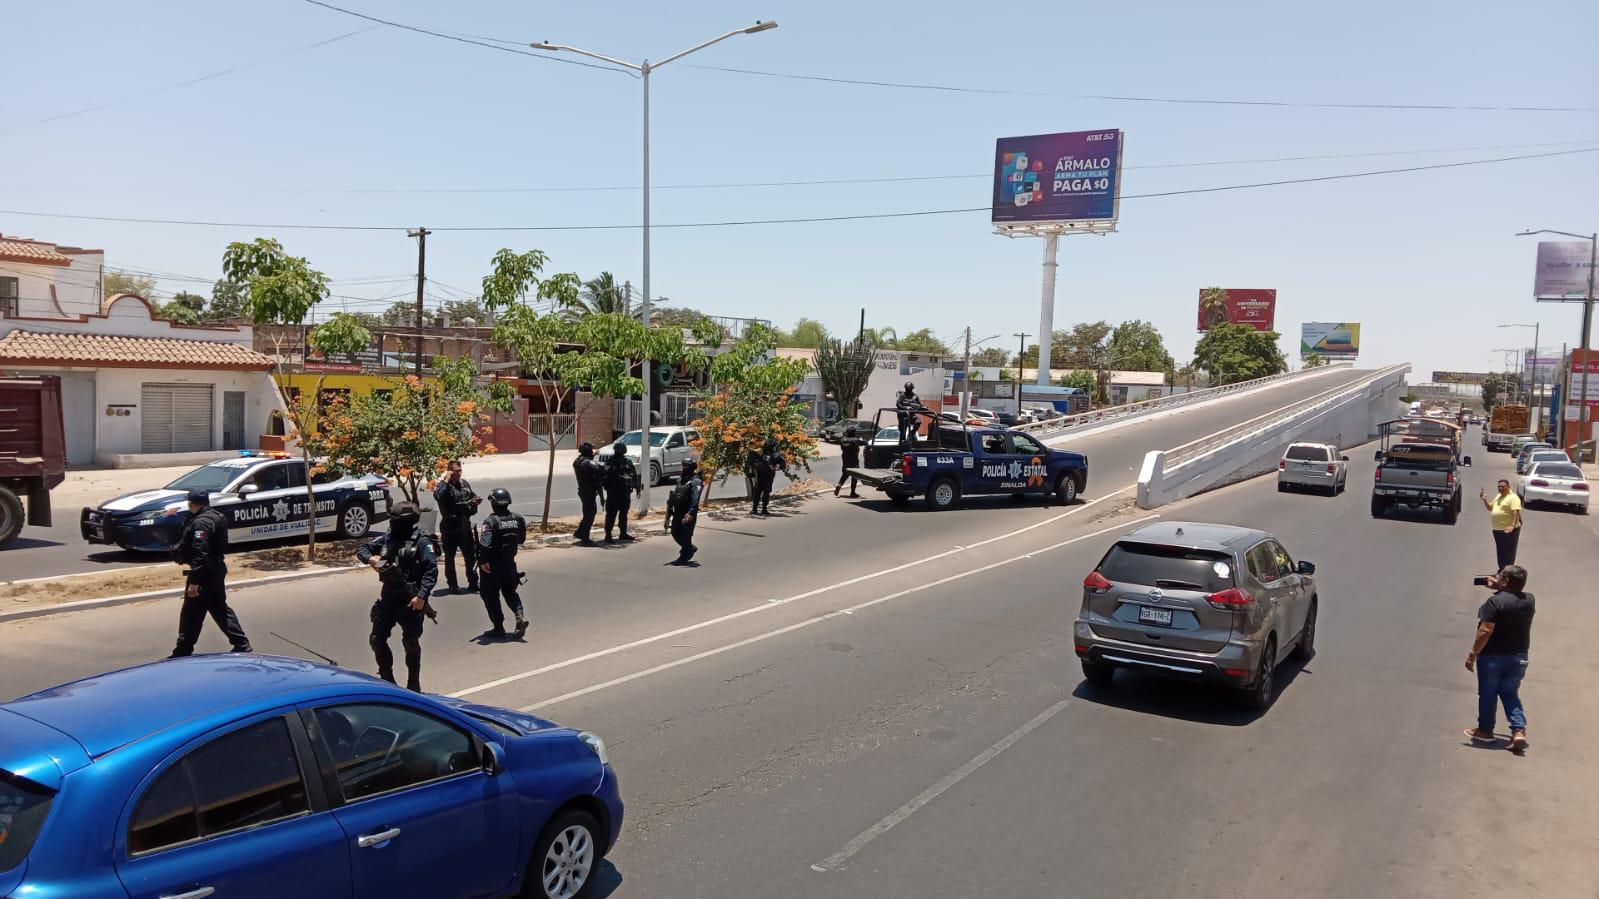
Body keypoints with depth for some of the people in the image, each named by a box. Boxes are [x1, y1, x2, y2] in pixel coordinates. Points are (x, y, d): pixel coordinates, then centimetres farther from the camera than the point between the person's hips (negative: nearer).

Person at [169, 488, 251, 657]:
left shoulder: (200, 522, -20)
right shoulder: (216, 517, 10)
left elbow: (200, 554, -26)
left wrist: (194, 581, -26)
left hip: (204, 574, -10)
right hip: (216, 571, 10)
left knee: (191, 614, 1)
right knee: (220, 608, 17)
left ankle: (183, 652, 11)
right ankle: (242, 644, 16)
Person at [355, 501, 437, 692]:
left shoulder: (421, 541, -11)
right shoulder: (387, 538, 8)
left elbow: (431, 570, -16)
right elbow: (362, 549, 16)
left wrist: (422, 595, -25)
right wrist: (370, 558, -7)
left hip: (411, 600, -6)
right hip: (388, 597, 6)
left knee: (411, 642, 1)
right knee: (377, 639, 7)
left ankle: (413, 684, 16)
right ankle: (387, 680, 24)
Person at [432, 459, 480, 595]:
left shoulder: (465, 484, 11)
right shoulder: (443, 486, -9)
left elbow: (472, 496, 25)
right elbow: (438, 496, -31)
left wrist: (477, 500, 2)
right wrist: (446, 481, -24)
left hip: (465, 525, 5)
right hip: (450, 526, -5)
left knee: (470, 555, 8)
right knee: (450, 557, 6)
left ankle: (473, 583, 17)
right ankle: (452, 585, 16)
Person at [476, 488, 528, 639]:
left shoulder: (490, 521, -18)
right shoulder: (517, 519, 0)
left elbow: (485, 544, -23)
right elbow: (521, 539, 9)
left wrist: (483, 561, -16)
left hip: (493, 565, -5)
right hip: (510, 563, 5)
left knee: (490, 595, 9)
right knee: (510, 591, 19)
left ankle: (499, 627, 10)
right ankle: (520, 616, -4)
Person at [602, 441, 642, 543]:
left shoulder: (628, 462, 10)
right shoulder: (609, 462, -6)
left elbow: (635, 475, 13)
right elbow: (605, 476, -12)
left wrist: (638, 488, 8)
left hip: (625, 492, 6)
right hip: (613, 492, -6)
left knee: (624, 513, 15)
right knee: (611, 514, -6)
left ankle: (623, 533, 25)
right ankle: (608, 535, -3)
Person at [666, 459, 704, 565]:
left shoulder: (696, 482, -12)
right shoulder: (680, 480, 16)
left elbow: (695, 500, -23)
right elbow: (673, 496, 22)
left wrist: (690, 514, -34)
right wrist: (669, 512, 20)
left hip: (688, 514, -8)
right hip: (677, 513, 8)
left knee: (685, 535, -3)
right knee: (675, 533, 12)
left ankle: (683, 558, 10)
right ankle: (690, 548, 33)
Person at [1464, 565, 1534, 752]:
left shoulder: (1495, 601, -21)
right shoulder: (1529, 600, -2)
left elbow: (1486, 631, -23)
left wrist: (1473, 654, -16)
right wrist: (1500, 588, 17)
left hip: (1492, 657, -5)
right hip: (1518, 658, 5)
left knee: (1488, 694, 10)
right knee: (1511, 694, 15)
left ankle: (1485, 730, 22)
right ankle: (1519, 731, 1)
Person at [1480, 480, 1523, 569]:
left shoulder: (1513, 497, -11)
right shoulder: (1498, 496, 16)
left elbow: (1516, 512, -22)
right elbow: (1490, 508, 24)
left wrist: (1513, 525, -32)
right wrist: (1485, 500, 7)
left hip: (1509, 530, -9)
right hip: (1497, 529, 9)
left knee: (1508, 552, -2)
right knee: (1500, 552, 17)